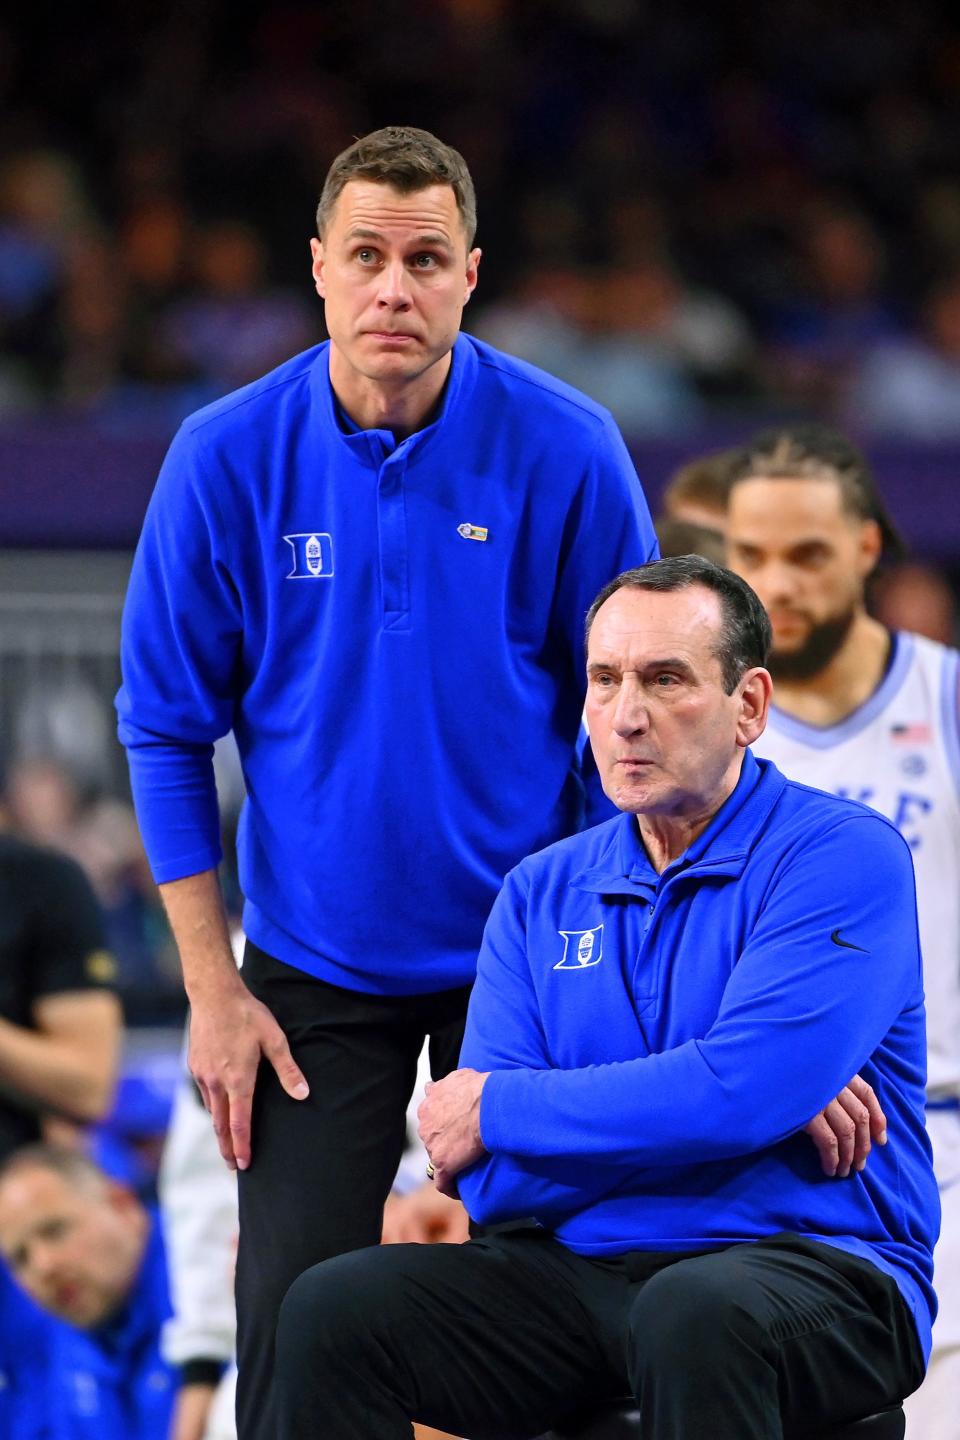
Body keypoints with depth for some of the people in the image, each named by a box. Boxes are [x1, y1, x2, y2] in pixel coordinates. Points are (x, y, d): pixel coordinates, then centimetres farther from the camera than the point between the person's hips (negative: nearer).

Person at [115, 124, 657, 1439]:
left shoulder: (565, 450, -11)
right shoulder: (228, 458, -9)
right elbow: (168, 727, 0)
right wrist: (212, 988, -3)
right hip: (314, 969, 0)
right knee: (296, 1327, -3)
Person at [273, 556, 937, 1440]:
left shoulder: (841, 854, -5)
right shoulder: (542, 893, 12)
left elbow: (737, 1095, -20)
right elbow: (486, 1178, 1)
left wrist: (502, 1108, -5)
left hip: (815, 1266, -5)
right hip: (583, 1266, 5)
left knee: (694, 1313, -40)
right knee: (335, 1309, -17)